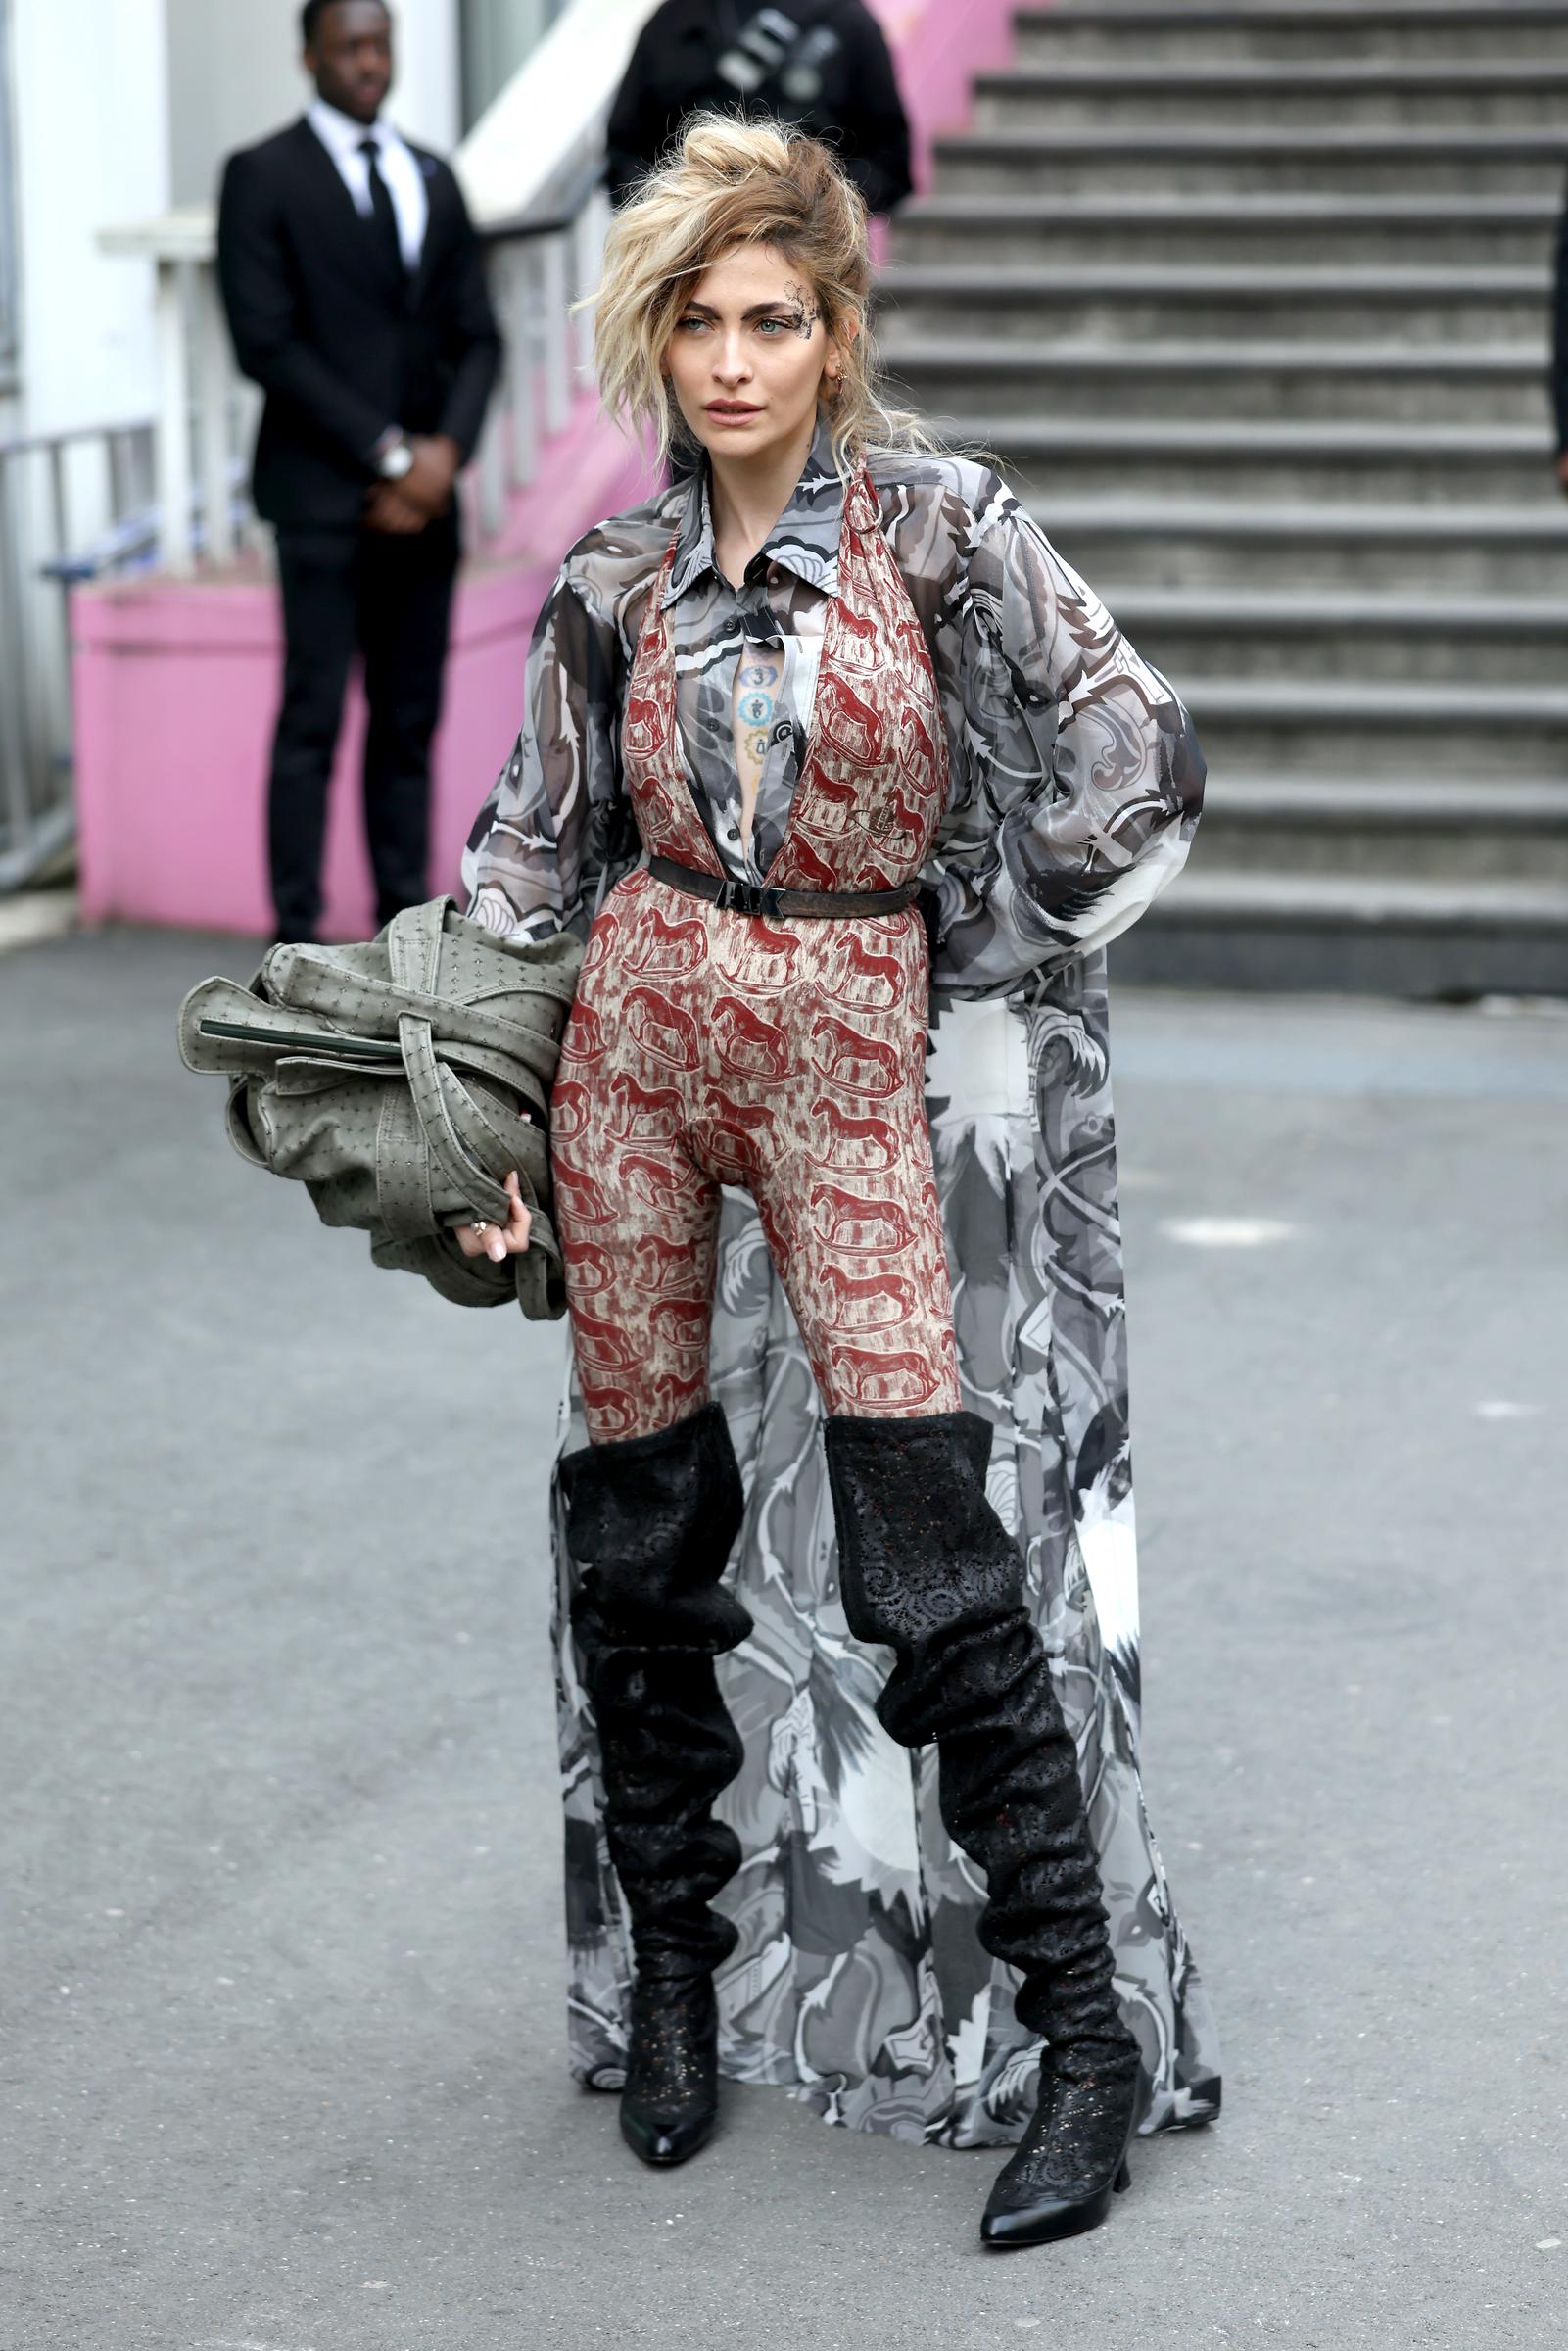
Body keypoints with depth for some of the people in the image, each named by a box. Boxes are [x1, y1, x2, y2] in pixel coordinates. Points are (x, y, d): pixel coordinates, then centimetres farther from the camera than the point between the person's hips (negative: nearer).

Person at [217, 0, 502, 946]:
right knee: (314, 717, -7)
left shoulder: (434, 181, 16)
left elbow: (477, 337, 13)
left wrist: (446, 451, -5)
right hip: (323, 491, -5)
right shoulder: (263, 177, -1)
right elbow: (266, 342, -9)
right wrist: (388, 452, -12)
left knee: (411, 719, 6)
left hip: (423, 496, 5)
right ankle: (297, 931, -4)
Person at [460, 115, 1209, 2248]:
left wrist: (977, 948, 2)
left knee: (930, 1564, -9)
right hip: (636, 1034, 4)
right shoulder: (617, 581, 7)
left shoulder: (939, 524, -3)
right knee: (643, 1538, 7)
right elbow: (535, 851, 11)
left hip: (848, 1049, -3)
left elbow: (1136, 765, -4)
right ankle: (675, 1975, 24)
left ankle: (1086, 2041, -2)